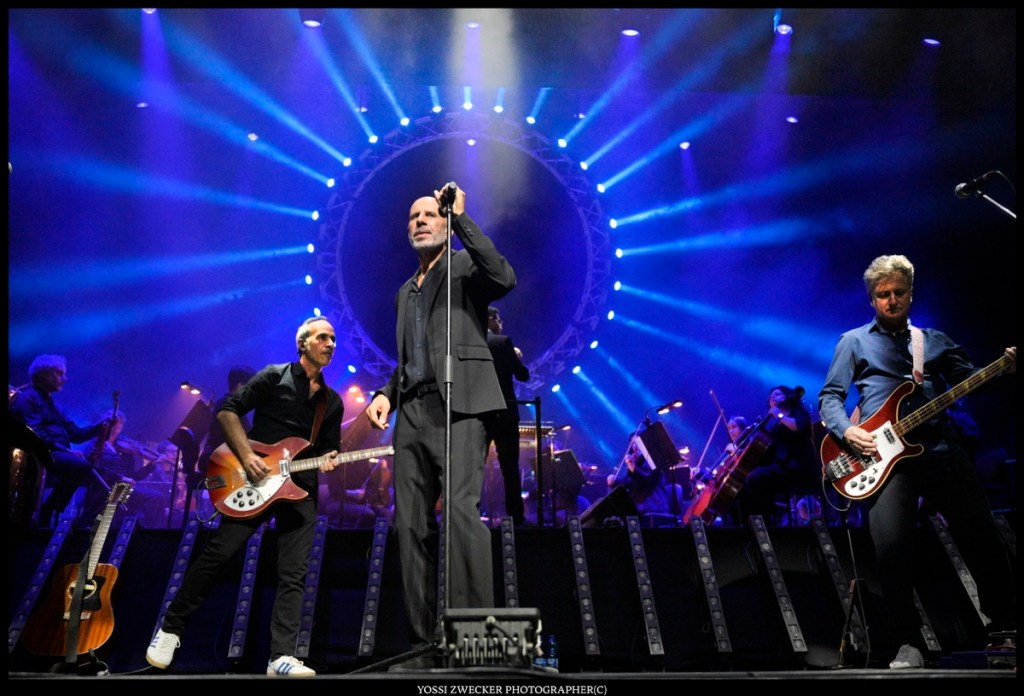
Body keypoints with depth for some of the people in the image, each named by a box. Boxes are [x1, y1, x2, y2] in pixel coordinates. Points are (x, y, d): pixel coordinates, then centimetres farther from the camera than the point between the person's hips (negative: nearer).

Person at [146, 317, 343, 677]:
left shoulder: (332, 402, 15)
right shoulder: (275, 376, 1)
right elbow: (228, 410, -3)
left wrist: (328, 462, -6)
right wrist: (246, 456, -14)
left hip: (301, 489, 4)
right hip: (256, 479, -4)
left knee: (293, 574, -5)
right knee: (219, 552, -6)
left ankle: (281, 657, -5)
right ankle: (171, 628, 10)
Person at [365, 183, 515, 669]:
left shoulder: (464, 267, 8)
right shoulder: (405, 291, 28)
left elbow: (503, 278, -15)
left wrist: (460, 216, -10)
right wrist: (387, 393, 10)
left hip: (457, 405, -7)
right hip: (411, 412, 7)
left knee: (460, 509, -22)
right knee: (411, 526, 0)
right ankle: (426, 645, 3)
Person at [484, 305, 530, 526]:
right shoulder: (503, 342, -4)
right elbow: (523, 374, -3)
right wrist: (517, 357, 15)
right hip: (503, 413, -3)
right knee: (510, 469, 3)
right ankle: (516, 518, 3)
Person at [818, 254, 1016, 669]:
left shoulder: (935, 341, 21)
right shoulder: (854, 342, 15)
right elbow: (829, 396, 10)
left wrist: (1004, 370, -8)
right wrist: (846, 431, -9)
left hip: (942, 450, 3)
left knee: (982, 537, -3)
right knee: (890, 544, -21)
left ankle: (1005, 623, 17)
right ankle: (909, 642, -6)